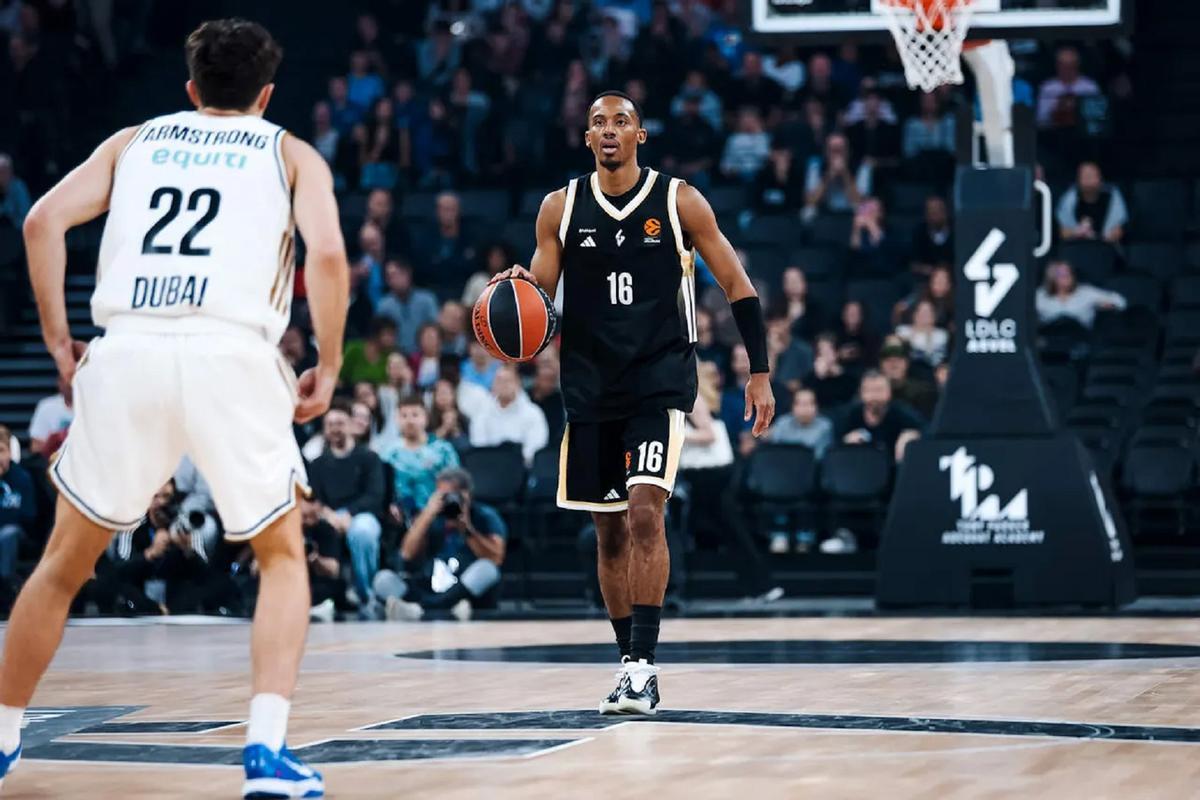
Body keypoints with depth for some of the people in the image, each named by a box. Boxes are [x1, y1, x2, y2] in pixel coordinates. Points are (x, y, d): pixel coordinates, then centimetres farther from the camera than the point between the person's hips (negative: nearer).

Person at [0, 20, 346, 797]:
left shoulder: (134, 141, 25)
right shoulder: (292, 155, 19)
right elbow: (329, 254, 0)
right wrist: (328, 369, 9)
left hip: (127, 353, 2)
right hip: (233, 356, -2)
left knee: (65, 561, 19)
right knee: (284, 556, 16)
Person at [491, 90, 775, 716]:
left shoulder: (679, 201, -2)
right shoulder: (560, 207, 5)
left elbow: (737, 287, 2)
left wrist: (760, 372, -2)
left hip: (660, 382, -3)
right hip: (590, 386, 4)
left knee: (645, 515, -18)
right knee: (609, 530, 8)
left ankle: (643, 665, -17)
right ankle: (631, 664, 19)